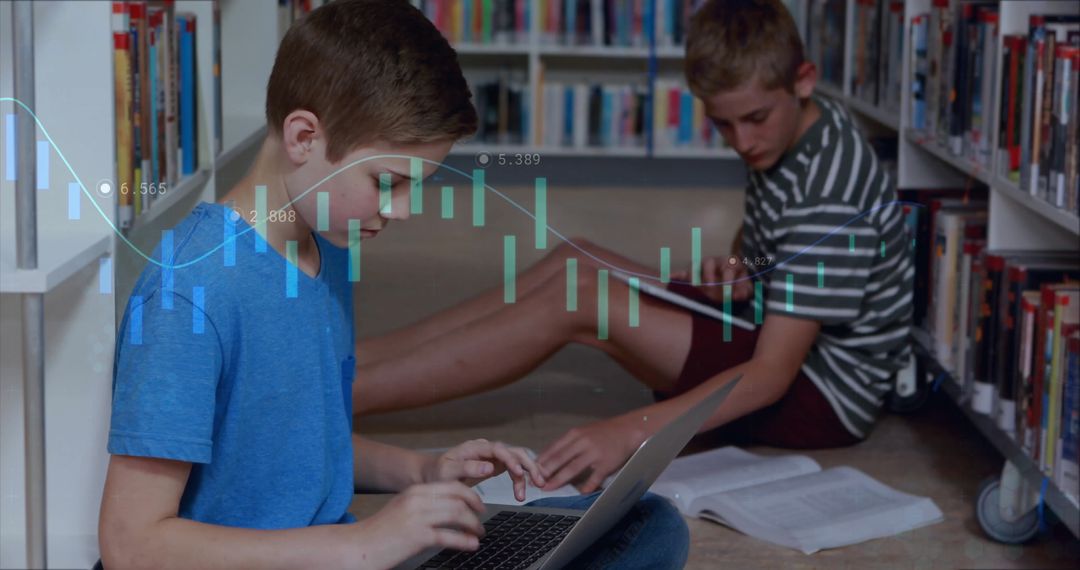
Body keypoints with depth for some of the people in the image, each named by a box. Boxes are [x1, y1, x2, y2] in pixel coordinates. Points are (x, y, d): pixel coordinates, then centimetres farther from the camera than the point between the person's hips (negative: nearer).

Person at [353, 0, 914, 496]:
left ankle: (340, 397, -21)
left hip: (825, 395, -9)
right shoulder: (788, 128, 1)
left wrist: (629, 430, -40)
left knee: (576, 300, -21)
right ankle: (352, 361, -1)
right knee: (574, 262, 0)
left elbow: (771, 374, -30)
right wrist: (734, 270, -7)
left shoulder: (829, 198, -27)